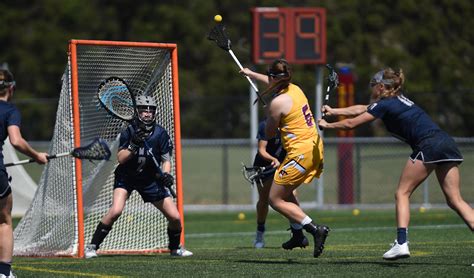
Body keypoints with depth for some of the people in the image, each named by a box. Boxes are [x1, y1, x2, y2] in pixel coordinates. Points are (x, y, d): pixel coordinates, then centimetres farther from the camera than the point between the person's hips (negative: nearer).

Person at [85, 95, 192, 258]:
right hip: (126, 177, -2)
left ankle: (175, 248, 25)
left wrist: (166, 174, -23)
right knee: (115, 210, -26)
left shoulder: (160, 133, -9)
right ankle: (92, 246, -15)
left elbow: (166, 159, -3)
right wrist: (133, 145, -32)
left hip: (150, 179, 2)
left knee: (175, 217, -3)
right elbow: (120, 159, -16)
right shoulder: (129, 132, -13)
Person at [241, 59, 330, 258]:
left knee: (276, 200, 0)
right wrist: (251, 74, 48)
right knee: (285, 192, 26)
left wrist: (268, 115, 16)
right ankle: (298, 235, 26)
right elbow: (275, 84, 33)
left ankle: (315, 229, -14)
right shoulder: (295, 89, 8)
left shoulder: (277, 102, -16)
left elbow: (269, 134, -2)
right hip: (315, 147, 9)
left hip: (300, 152, -9)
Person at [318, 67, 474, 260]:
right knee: (455, 200, 3)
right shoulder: (398, 100, 26)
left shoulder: (384, 105, 1)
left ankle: (401, 243, -12)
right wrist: (334, 111, 44)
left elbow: (351, 123, 8)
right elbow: (360, 109, 37)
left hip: (428, 145, -8)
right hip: (447, 143, 8)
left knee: (402, 193, 1)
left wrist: (328, 125, 24)